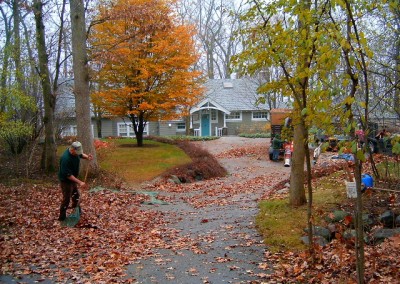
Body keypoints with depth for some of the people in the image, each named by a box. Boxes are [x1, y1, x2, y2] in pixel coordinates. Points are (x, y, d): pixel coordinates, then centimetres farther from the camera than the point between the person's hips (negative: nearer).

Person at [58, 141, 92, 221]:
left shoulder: (75, 152, -11)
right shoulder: (66, 158, -36)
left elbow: (81, 154, 13)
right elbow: (68, 175, -33)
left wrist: (87, 157, -11)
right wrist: (79, 182, -34)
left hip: (73, 178, 9)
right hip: (66, 181, -9)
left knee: (76, 195, 24)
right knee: (66, 199, 3)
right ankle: (62, 218, 19)